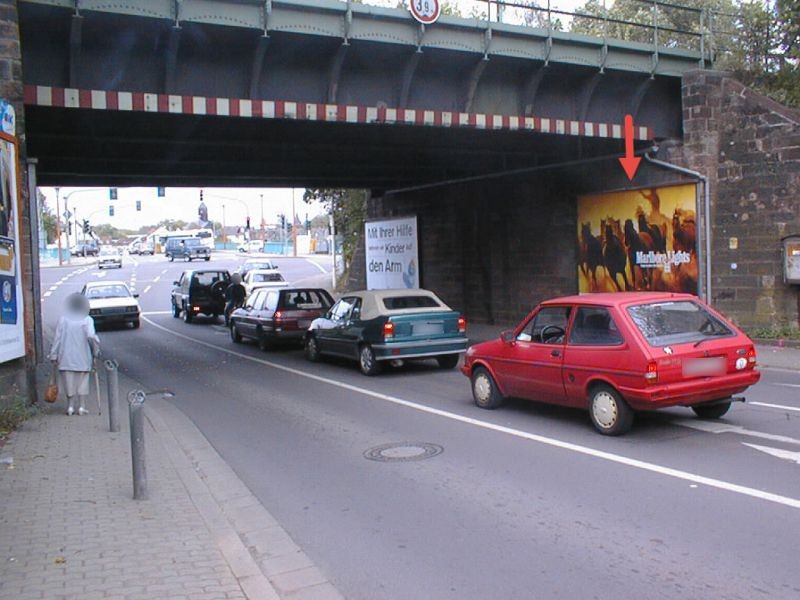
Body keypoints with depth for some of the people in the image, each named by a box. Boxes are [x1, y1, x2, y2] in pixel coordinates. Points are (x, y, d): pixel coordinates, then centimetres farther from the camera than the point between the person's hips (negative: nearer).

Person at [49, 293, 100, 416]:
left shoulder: (63, 319, 1)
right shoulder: (87, 320, -6)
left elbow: (57, 338, 0)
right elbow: (91, 336, -19)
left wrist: (54, 356, 4)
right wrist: (96, 350, -7)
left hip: (66, 357, 1)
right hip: (82, 358, -1)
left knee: (69, 382, 10)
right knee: (82, 382, 9)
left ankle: (70, 406, 12)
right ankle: (82, 407, 9)